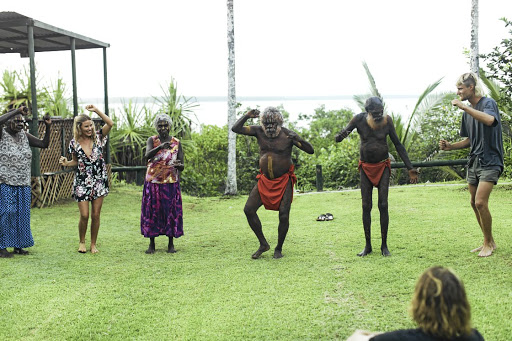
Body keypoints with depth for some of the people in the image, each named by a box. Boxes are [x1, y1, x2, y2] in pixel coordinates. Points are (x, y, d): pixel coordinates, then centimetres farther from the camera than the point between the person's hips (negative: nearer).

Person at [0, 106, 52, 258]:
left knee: (21, 215, 8)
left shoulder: (24, 136, 10)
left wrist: (48, 127, 1)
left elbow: (44, 144, 11)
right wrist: (17, 111, -23)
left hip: (23, 184, 6)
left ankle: (18, 245, 17)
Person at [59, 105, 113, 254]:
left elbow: (110, 123, -15)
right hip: (82, 182, 0)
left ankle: (93, 244, 19)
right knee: (84, 215, -4)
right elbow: (75, 161, 12)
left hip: (99, 180, 0)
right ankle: (82, 241, 21)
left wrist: (96, 110, -17)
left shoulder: (98, 137, -1)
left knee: (96, 215, 4)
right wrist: (66, 163, -9)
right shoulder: (74, 143, 0)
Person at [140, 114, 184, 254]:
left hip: (171, 183, 0)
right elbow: (147, 155, -22)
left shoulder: (176, 143, 2)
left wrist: (179, 165, -24)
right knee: (152, 212, 2)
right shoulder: (152, 140, 0)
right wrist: (160, 147, -39)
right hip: (153, 182, 0)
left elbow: (182, 167, 0)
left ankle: (171, 244, 12)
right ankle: (151, 244, 12)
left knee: (171, 211, 1)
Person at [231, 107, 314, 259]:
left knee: (284, 215, -10)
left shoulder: (287, 134, -10)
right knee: (249, 210, -6)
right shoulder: (259, 131, -1)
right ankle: (263, 244, 9)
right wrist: (247, 115, -16)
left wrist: (297, 139, -30)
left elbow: (311, 150, -13)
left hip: (284, 182, -3)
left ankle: (279, 249, 11)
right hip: (265, 181, 4)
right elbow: (236, 129, -6)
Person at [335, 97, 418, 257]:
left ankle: (384, 245, 4)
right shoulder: (359, 119, -11)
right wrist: (340, 136, -38)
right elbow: (339, 136, -10)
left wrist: (410, 168, -3)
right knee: (366, 206, 1)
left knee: (383, 205, -5)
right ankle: (368, 245, 10)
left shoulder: (387, 120, -10)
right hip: (365, 167, 1)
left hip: (383, 167, -1)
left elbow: (398, 145, -2)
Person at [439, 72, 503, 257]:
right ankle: (488, 241, 23)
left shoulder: (488, 103, -12)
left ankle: (488, 243, 1)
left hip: (489, 161, -8)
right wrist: (450, 146, 3)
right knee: (474, 203, 10)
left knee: (481, 202, -15)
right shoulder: (468, 112, 12)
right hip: (474, 162, 8)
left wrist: (464, 107, -30)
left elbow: (490, 120, -36)